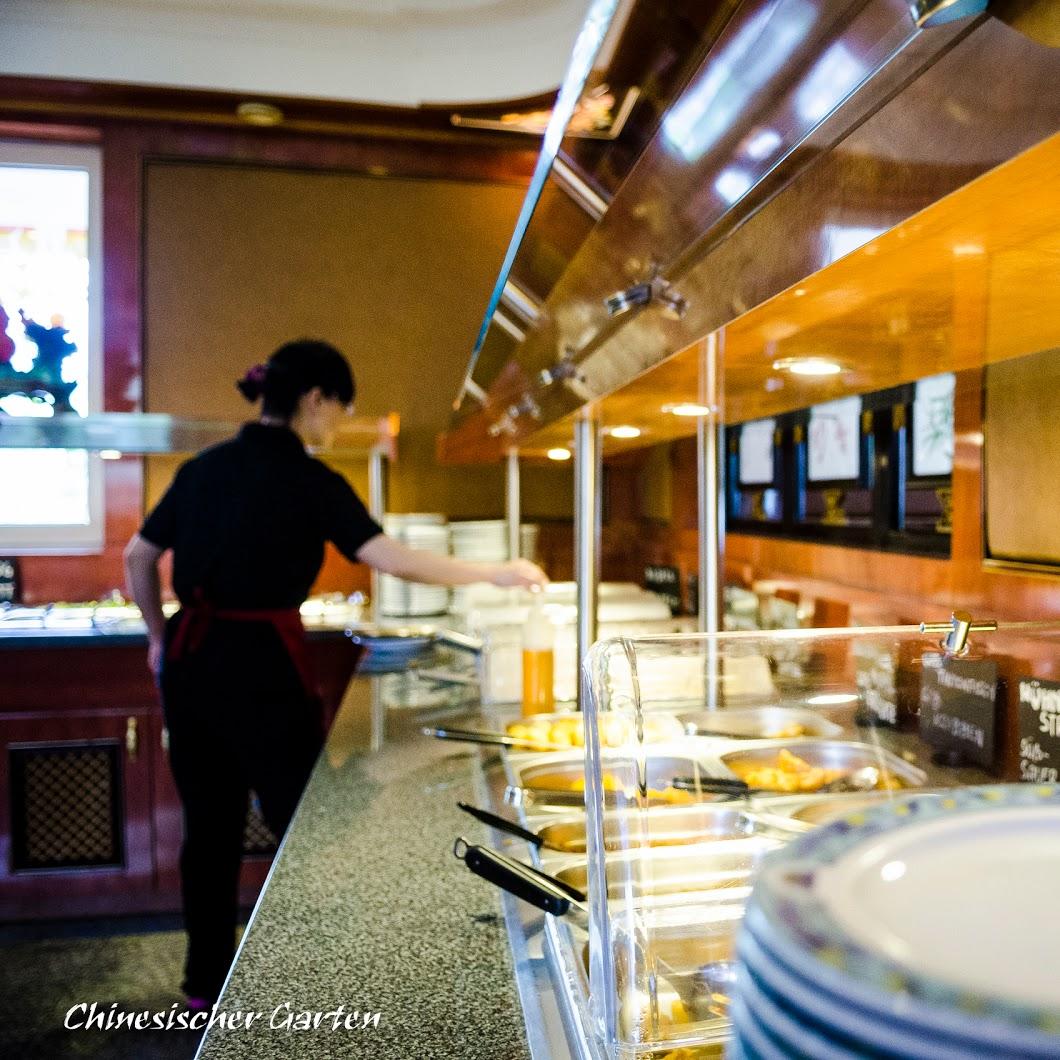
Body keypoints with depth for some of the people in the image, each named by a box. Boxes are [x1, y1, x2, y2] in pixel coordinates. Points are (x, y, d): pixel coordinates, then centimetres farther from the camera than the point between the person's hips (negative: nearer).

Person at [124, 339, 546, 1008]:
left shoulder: (204, 467, 8)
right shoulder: (308, 480, -11)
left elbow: (138, 558, 12)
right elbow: (393, 559, -19)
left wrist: (161, 638, 22)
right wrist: (498, 574, -12)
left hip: (191, 660, 7)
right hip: (262, 665, -7)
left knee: (209, 826, 17)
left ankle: (206, 983, 31)